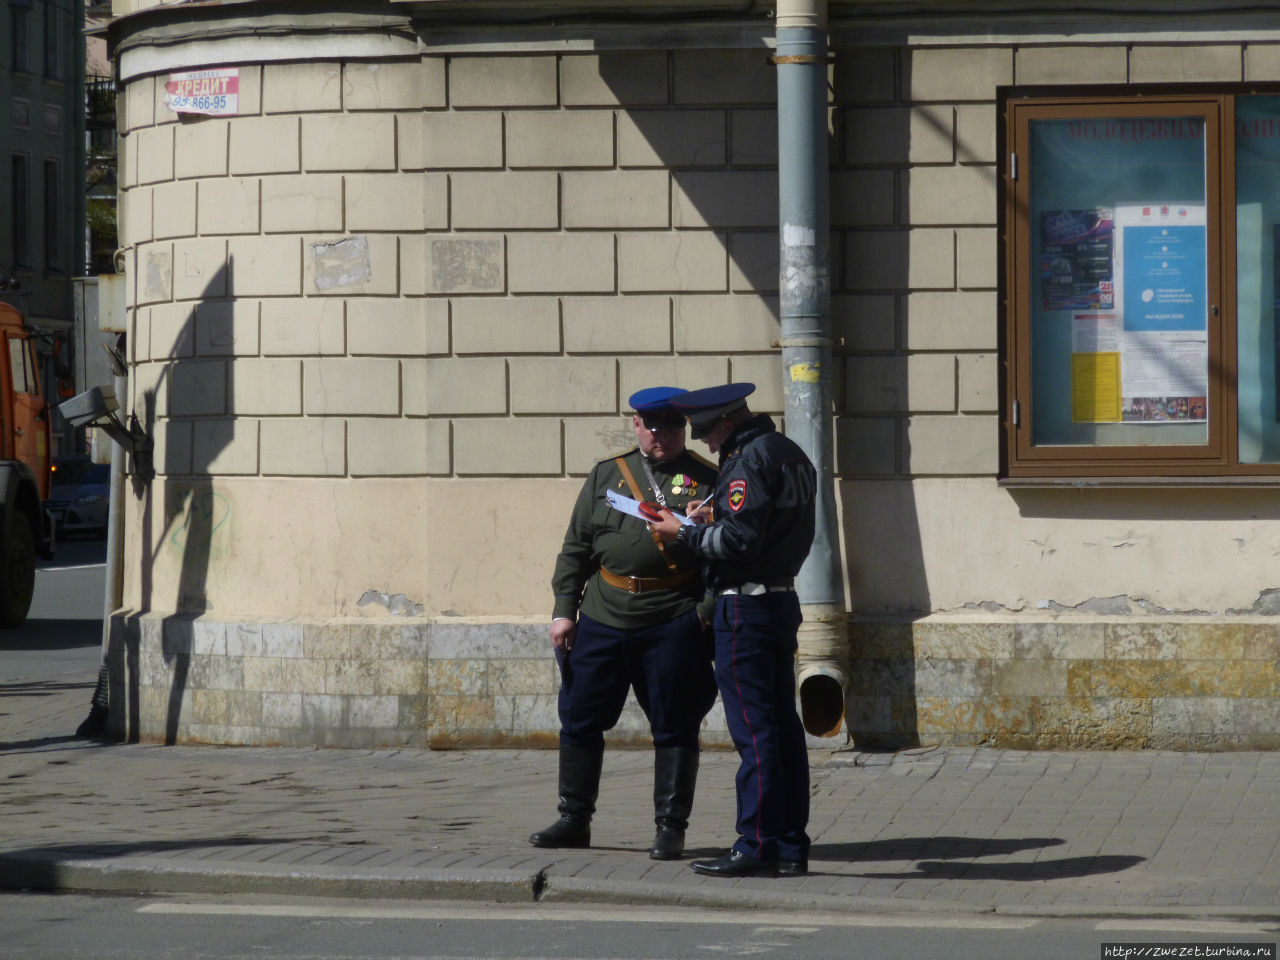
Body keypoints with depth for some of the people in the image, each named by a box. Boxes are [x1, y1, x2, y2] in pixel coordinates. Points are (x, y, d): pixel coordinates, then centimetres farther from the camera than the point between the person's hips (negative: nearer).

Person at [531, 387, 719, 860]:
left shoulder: (705, 480, 3)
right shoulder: (607, 474, 11)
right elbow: (576, 547, 12)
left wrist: (708, 617, -8)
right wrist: (564, 609, 5)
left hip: (673, 626, -3)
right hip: (602, 622, 3)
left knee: (674, 728, 1)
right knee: (580, 720, 6)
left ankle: (670, 827, 9)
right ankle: (574, 819, 17)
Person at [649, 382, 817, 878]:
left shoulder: (749, 460, -15)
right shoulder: (791, 455, 15)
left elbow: (739, 540, -21)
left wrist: (684, 534, -8)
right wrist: (715, 520, 17)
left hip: (745, 605, -10)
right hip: (782, 598, 10)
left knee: (753, 730, -8)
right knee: (782, 726, 9)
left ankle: (757, 846, -8)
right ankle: (790, 846, 11)